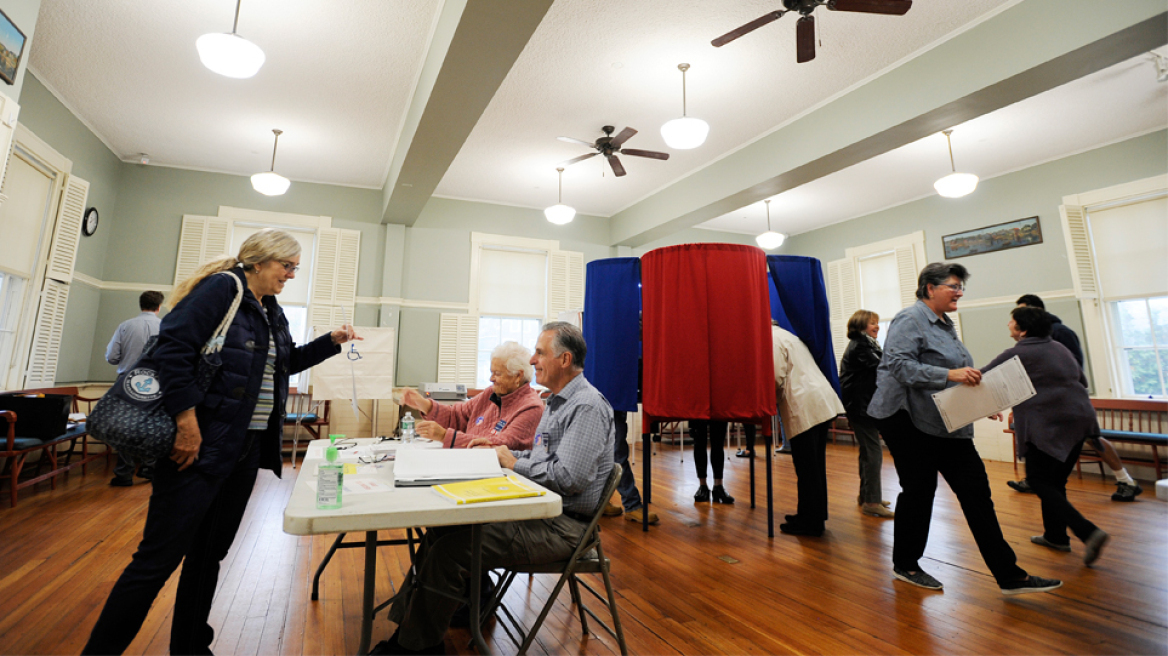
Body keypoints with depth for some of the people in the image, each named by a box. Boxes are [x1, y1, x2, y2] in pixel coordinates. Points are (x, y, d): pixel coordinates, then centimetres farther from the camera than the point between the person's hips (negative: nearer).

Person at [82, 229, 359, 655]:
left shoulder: (271, 312, 16)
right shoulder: (222, 289, -10)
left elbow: (288, 362, 28)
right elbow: (173, 348, -19)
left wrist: (332, 342, 14)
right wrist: (187, 422, -22)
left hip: (247, 448, 8)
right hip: (201, 445, -8)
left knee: (209, 554, 16)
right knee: (160, 557, -1)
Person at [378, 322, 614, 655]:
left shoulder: (588, 406, -18)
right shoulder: (558, 401, 15)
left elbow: (569, 478, -26)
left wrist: (514, 463, -13)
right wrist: (499, 451, 7)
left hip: (562, 524, -10)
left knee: (450, 551, -17)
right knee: (439, 531, 0)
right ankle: (406, 628, 10)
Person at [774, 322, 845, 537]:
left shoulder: (773, 339, -7)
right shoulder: (787, 335, 23)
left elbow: (777, 378, -15)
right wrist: (777, 398, 17)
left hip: (804, 407, -10)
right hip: (823, 402, 10)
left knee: (806, 468, -1)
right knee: (815, 465, 16)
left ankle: (809, 523, 9)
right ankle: (817, 516, 27)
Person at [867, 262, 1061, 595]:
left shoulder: (945, 325, 17)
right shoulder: (910, 320, -12)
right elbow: (900, 365, -25)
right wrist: (950, 375, -30)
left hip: (946, 423, 9)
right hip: (909, 420, -9)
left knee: (976, 489, 6)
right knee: (919, 490, 2)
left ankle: (1009, 575, 16)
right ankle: (905, 565, 21)